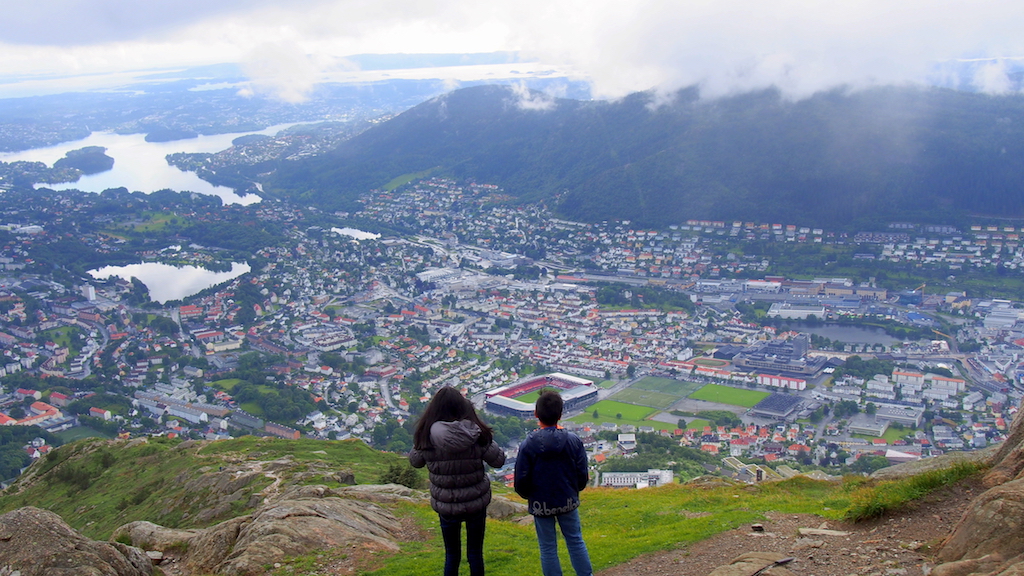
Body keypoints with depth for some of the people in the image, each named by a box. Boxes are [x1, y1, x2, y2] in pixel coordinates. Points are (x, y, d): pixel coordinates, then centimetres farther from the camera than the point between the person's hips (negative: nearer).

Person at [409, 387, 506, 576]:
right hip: (476, 503, 0)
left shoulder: (427, 437, -16)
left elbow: (415, 461, 1)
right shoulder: (477, 434, -16)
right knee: (475, 553, 16)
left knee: (451, 555, 17)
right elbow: (498, 460, -5)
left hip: (446, 506, 0)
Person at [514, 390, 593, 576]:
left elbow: (521, 482, -11)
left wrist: (529, 496, 10)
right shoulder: (574, 441, -11)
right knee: (575, 540, 18)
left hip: (541, 505, -2)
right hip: (568, 502, 2)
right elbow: (582, 476, -4)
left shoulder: (528, 444, -17)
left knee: (548, 547, 10)